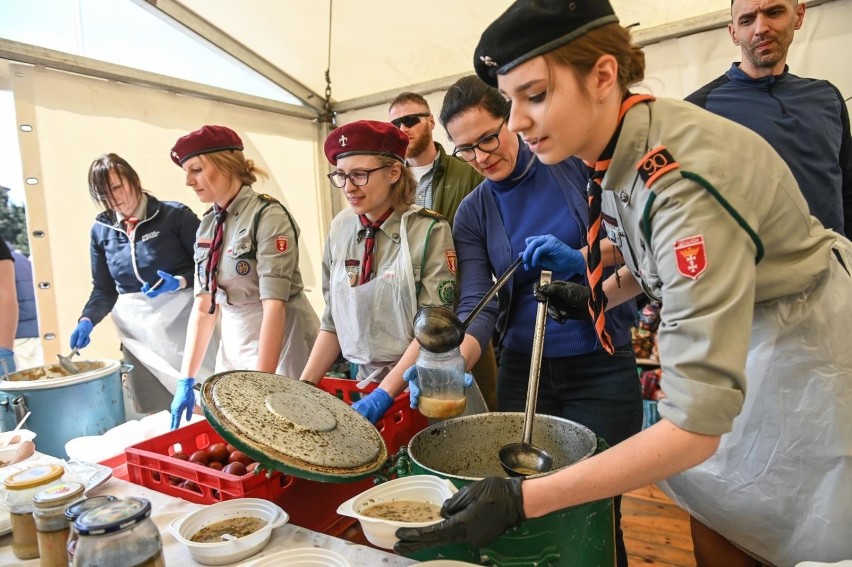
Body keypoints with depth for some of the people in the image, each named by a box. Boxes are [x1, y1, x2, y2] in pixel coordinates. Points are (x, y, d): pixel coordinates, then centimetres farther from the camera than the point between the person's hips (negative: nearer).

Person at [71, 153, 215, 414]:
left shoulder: (175, 214, -5)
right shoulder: (101, 230, 7)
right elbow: (103, 289, 12)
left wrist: (180, 282, -21)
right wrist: (87, 320, -4)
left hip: (183, 321, -3)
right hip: (136, 329, 4)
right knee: (153, 412, 9)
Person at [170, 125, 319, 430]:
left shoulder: (268, 216, -16)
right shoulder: (207, 225, 5)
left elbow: (274, 305, -23)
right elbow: (204, 305, 5)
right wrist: (186, 380, 1)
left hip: (281, 341, -6)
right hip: (233, 344, 7)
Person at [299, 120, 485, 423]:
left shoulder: (429, 231, -14)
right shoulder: (340, 228, 0)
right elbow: (333, 320, 6)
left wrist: (382, 395, -22)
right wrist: (305, 386, 0)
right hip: (364, 380, 4)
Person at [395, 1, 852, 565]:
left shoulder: (682, 179, -36)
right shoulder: (617, 146, -11)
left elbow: (697, 425, -38)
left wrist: (521, 499, -40)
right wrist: (597, 295, -1)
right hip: (743, 327, 7)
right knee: (708, 497, 18)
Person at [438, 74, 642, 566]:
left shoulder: (574, 161, -4)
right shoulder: (472, 214, 1)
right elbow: (477, 304, -9)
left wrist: (580, 257, -24)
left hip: (602, 366, -2)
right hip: (524, 370, 3)